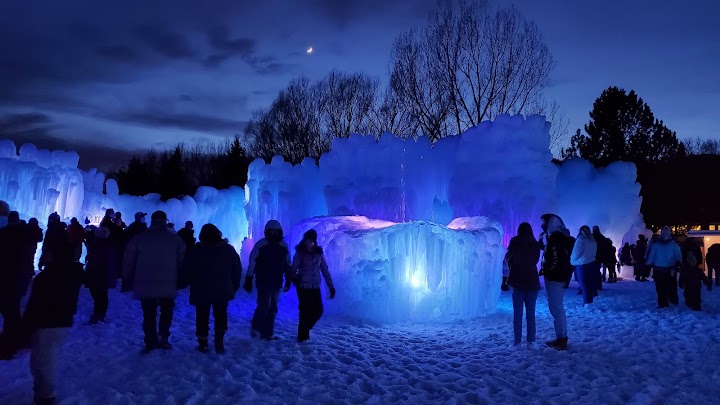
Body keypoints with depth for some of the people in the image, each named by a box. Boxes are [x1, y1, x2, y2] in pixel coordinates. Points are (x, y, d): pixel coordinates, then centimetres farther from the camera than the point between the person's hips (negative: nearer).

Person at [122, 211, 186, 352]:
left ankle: (150, 342, 17)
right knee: (167, 311, 19)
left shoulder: (138, 239, -2)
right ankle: (163, 337, 5)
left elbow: (128, 262, 0)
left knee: (149, 314, 15)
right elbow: (183, 263, -1)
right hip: (168, 285, 0)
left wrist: (131, 280, 15)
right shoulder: (176, 239, -2)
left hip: (144, 285, 0)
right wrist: (179, 282, 11)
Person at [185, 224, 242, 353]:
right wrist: (233, 287, 11)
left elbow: (188, 271, -2)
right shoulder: (228, 249, 2)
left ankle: (202, 344, 16)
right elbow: (237, 269, 3)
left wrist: (194, 284, 13)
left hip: (201, 291, -1)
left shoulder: (196, 250, -3)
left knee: (202, 317, 12)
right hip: (223, 291, 1)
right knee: (220, 316, 13)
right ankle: (219, 342, 2)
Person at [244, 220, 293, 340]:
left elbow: (287, 265, 16)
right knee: (264, 305, -12)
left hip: (277, 283, 5)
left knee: (273, 309, 7)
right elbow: (252, 263, -6)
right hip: (263, 282, -4)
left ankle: (267, 333, 17)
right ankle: (256, 328, 8)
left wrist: (289, 280, 14)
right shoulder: (260, 245, -6)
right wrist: (248, 280, -9)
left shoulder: (283, 246, 7)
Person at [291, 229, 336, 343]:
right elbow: (293, 268, -7)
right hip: (303, 287, -3)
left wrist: (331, 287, 3)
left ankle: (305, 329, 27)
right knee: (305, 311, -3)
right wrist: (295, 278, -29)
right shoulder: (300, 253, -4)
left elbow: (325, 270, 7)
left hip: (315, 287, 3)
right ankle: (302, 335, 15)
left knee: (318, 311, 2)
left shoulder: (319, 253, 4)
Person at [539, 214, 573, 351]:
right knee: (558, 308, 17)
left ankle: (561, 340, 2)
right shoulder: (562, 237, 14)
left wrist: (546, 271, -13)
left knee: (556, 308, -3)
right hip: (561, 277, 10)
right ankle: (562, 337, 24)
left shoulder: (555, 238, -17)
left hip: (554, 278, -10)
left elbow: (554, 260, -24)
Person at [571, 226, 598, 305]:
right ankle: (590, 301, 20)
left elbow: (576, 252, -11)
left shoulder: (581, 239, -12)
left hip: (582, 265, -7)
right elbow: (594, 253, 11)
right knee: (590, 284, 13)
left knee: (584, 285, -1)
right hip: (592, 264, 7)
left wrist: (572, 261, 5)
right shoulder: (593, 240, 8)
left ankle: (587, 303, 2)